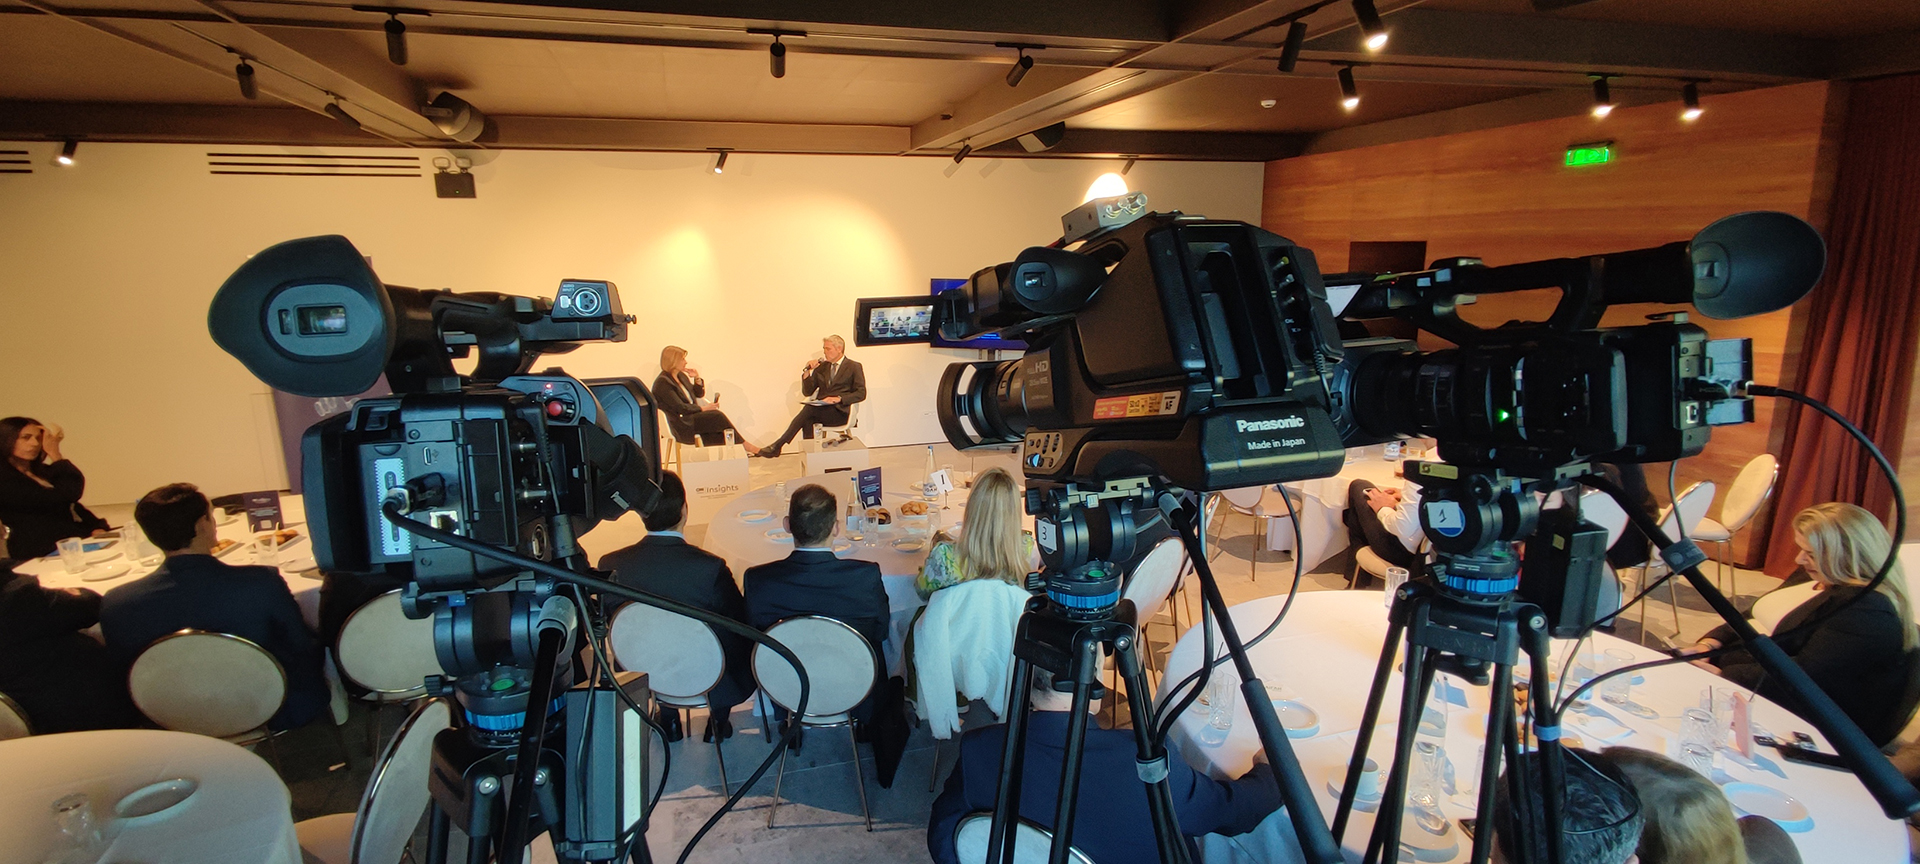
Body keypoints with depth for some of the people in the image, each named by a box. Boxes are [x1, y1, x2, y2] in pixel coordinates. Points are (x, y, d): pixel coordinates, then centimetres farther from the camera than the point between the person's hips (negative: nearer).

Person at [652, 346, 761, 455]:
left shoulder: (681, 376, 16)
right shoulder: (661, 383, -10)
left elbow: (699, 394, 22)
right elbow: (679, 407, -17)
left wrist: (697, 378, 6)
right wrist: (703, 408, -16)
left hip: (693, 416, 8)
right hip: (682, 425, -8)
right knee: (718, 416, -23)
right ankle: (745, 446, -17)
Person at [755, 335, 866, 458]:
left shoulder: (854, 367, 6)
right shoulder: (821, 367, 21)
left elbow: (861, 393, -4)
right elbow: (807, 392, 17)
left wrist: (838, 398, -17)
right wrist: (807, 371, 1)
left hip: (840, 412, -5)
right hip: (821, 409, 5)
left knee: (809, 409, -30)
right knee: (808, 420, -32)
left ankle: (778, 445, -28)